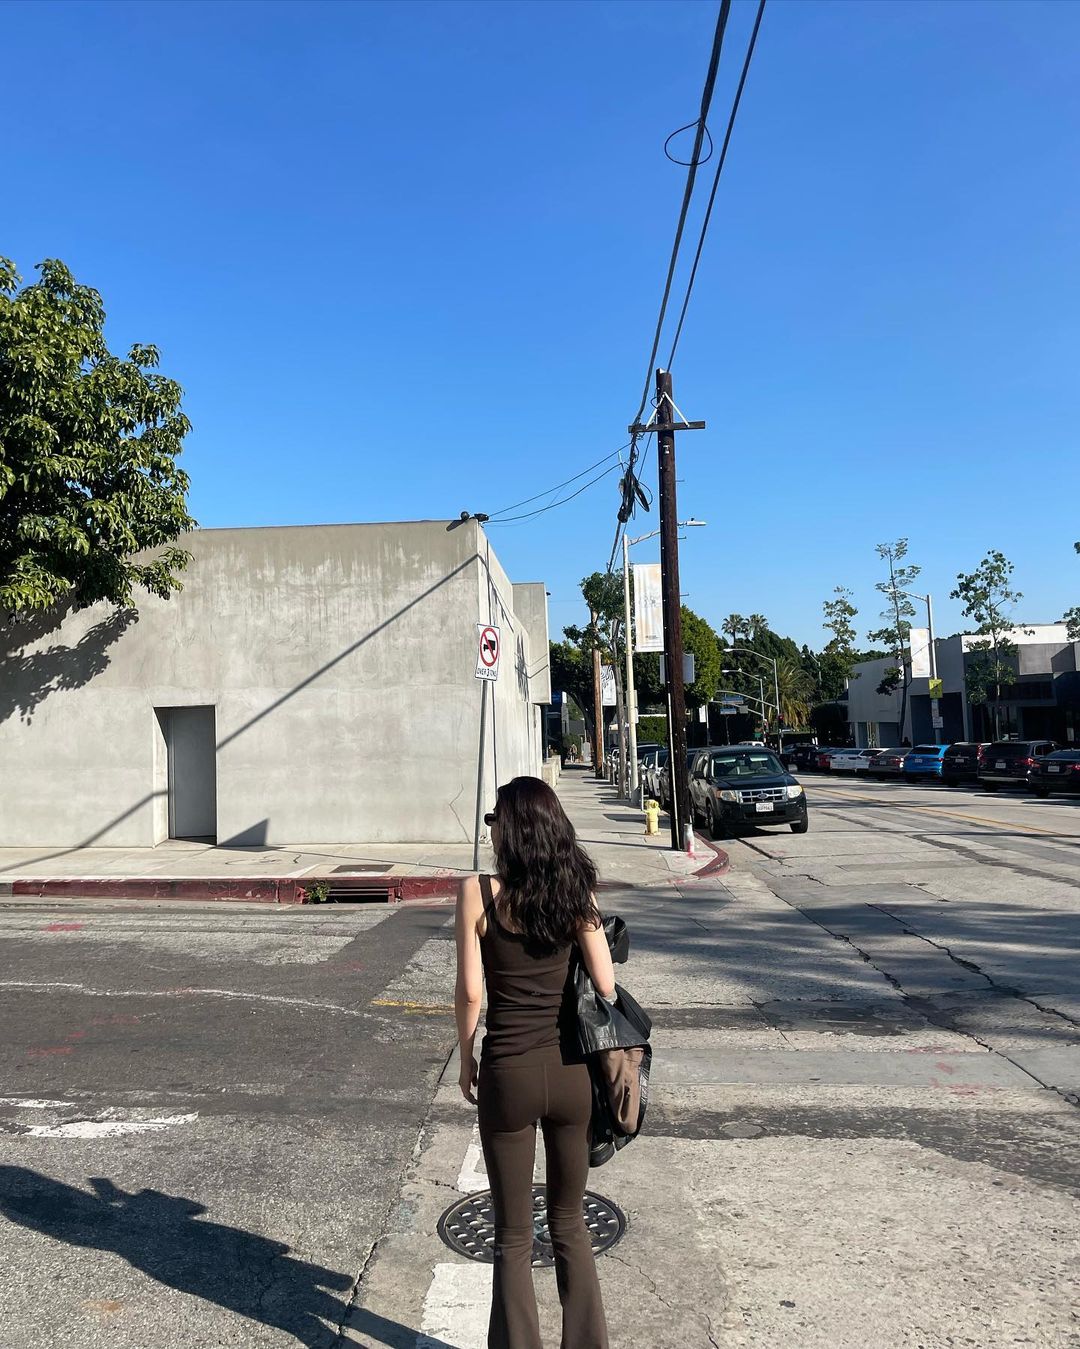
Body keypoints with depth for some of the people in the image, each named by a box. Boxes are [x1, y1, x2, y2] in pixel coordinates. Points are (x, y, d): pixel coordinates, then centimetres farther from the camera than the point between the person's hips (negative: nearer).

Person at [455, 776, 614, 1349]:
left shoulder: (479, 892, -12)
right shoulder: (575, 891, -4)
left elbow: (470, 991, -11)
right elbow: (605, 985, -3)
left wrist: (466, 1059, 4)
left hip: (509, 1072, -3)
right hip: (570, 1069, 3)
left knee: (513, 1237, 15)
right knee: (569, 1221, 22)